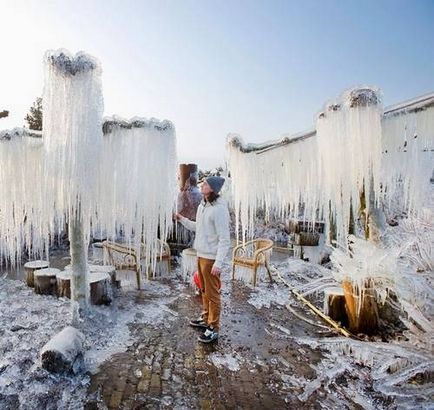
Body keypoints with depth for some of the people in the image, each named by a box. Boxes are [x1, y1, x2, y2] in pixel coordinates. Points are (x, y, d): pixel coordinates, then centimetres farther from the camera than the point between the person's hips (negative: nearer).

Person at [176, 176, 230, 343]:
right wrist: (182, 220, 14)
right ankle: (206, 319, 39)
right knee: (204, 290, 22)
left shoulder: (219, 209, -21)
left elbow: (224, 239, -21)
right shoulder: (202, 205, 6)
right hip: (201, 254, 9)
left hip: (211, 258, -9)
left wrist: (218, 263, -25)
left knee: (212, 293, 4)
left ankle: (213, 329, 18)